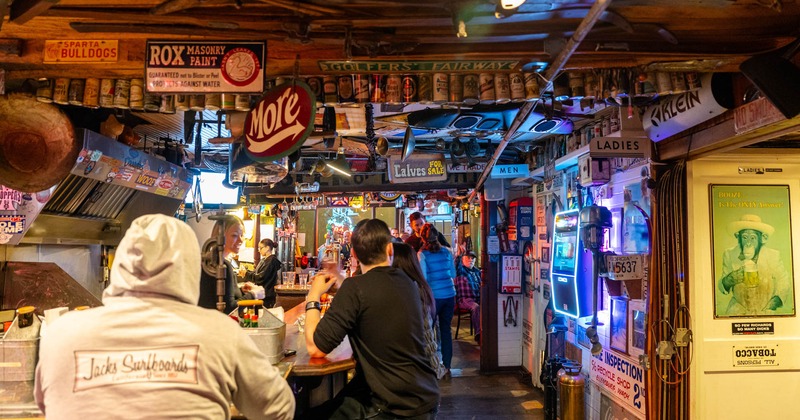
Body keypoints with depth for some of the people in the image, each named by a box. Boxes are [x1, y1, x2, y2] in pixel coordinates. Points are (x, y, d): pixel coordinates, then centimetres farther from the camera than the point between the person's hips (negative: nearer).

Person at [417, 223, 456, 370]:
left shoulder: (422, 254, -7)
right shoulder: (446, 251, 4)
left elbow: (423, 278, -10)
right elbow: (453, 274, 13)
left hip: (433, 296, -3)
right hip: (449, 295, 4)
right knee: (446, 330, 11)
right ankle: (446, 364, 15)